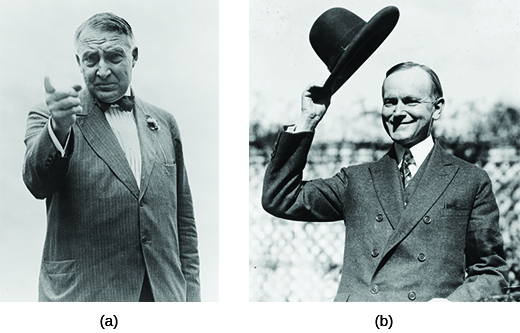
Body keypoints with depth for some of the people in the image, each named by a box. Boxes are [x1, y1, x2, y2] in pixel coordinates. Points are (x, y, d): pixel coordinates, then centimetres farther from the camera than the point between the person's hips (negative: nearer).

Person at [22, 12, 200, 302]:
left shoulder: (164, 123, 13)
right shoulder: (49, 117, 2)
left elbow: (184, 220, 15)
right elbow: (37, 182, -18)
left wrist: (191, 293, 9)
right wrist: (59, 128, -35)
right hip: (81, 296, -3)